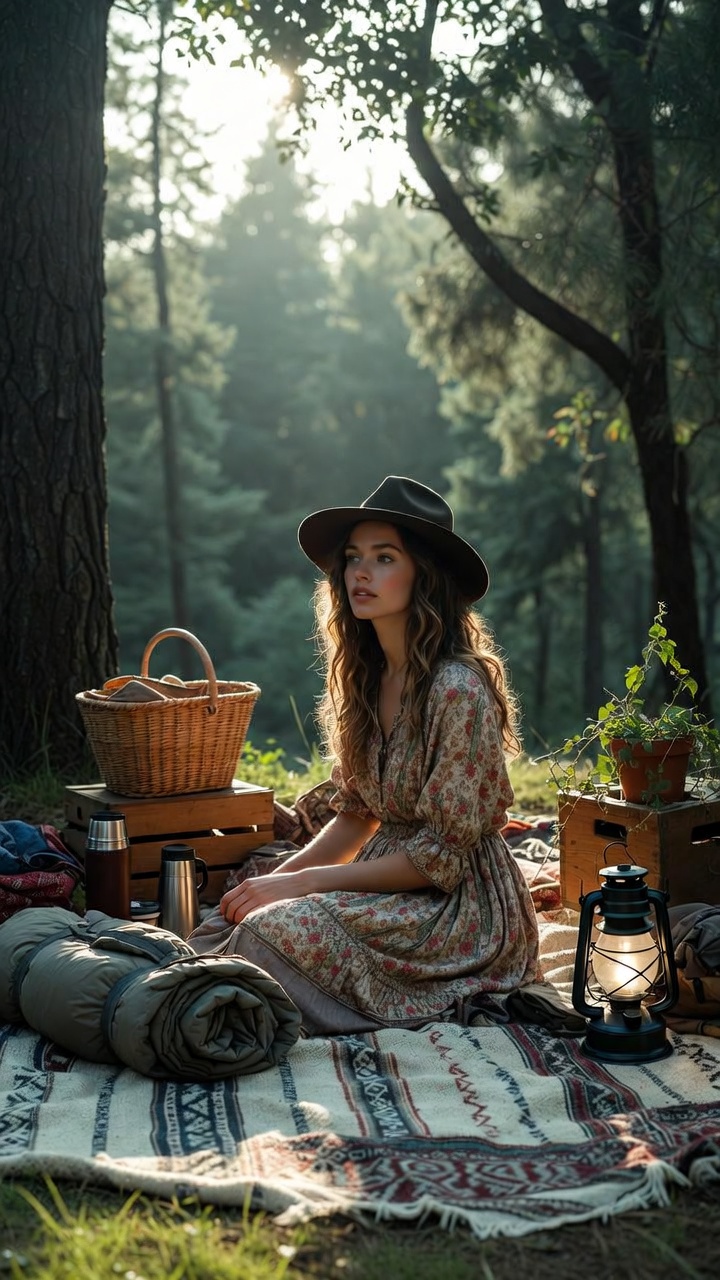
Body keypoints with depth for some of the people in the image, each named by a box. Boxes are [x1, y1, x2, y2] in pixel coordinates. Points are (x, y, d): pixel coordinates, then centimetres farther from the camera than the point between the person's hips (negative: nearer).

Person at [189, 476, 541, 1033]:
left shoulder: (457, 688, -20)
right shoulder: (365, 676, 6)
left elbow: (442, 854, -19)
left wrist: (303, 883, -17)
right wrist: (281, 875, -5)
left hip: (462, 905, -7)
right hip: (391, 884, 7)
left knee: (274, 931, -26)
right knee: (235, 919, -16)